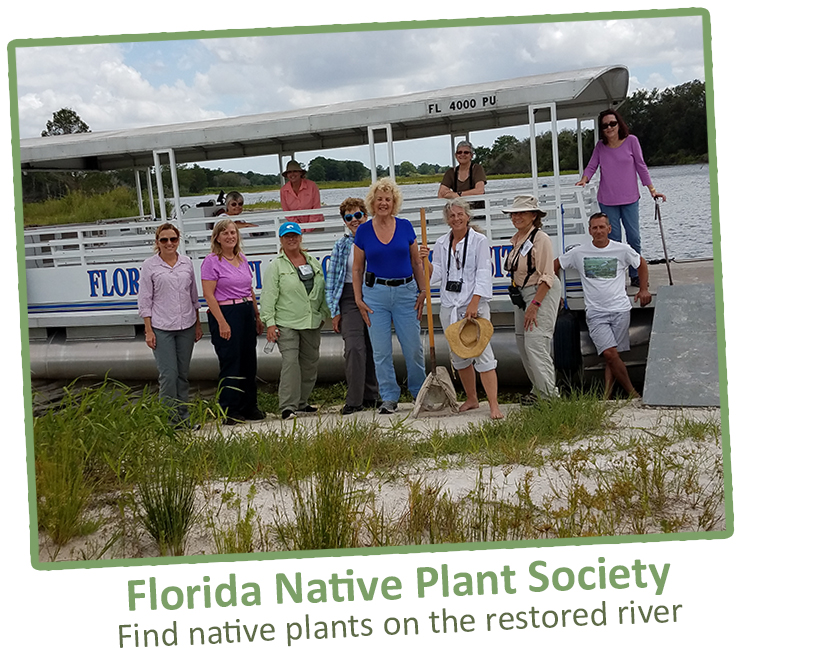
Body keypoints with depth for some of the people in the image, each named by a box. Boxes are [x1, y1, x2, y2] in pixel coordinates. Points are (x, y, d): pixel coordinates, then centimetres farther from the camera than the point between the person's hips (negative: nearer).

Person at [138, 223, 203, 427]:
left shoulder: (186, 263, 8)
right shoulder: (150, 265, -2)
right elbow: (144, 300, -2)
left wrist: (198, 324, 14)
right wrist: (148, 331, -7)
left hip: (186, 326, 4)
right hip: (161, 328, -4)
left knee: (183, 374, 9)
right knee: (168, 374, -8)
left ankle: (184, 418, 17)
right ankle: (171, 419, 1)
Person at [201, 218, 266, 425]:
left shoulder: (242, 259, 14)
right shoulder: (212, 261, -7)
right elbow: (208, 294, -13)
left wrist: (257, 317, 17)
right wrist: (222, 322, -18)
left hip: (247, 312, 7)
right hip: (225, 313, -7)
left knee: (249, 363, 10)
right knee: (230, 363, -3)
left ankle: (249, 407, 21)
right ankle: (230, 412, 5)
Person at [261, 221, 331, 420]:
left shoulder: (313, 262, 13)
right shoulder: (276, 266, -1)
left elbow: (322, 290, 19)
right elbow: (269, 296, -5)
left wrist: (324, 314, 14)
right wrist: (270, 322, -12)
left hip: (312, 323, 5)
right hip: (286, 323, -5)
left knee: (310, 363, 9)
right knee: (290, 361, -15)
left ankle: (301, 403, 22)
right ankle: (288, 406, -14)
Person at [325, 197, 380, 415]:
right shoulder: (341, 246, 7)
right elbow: (332, 282, 7)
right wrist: (335, 311, 2)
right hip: (351, 300, -1)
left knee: (374, 349, 5)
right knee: (354, 348, -14)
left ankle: (371, 396, 18)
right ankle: (354, 400, -10)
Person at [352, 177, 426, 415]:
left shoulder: (405, 227, 3)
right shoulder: (363, 231, 2)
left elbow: (416, 263, 9)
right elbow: (357, 269, 7)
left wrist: (423, 291, 4)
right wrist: (358, 299, 1)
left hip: (406, 291, 0)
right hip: (375, 293, 0)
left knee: (413, 348, 2)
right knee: (381, 351, 1)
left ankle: (420, 393, 21)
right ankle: (389, 398, 12)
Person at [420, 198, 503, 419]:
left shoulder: (479, 241, -2)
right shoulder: (441, 244, 11)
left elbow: (483, 274, -8)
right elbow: (436, 275, 9)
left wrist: (474, 303, -17)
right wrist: (424, 260, -9)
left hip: (475, 303, -5)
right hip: (449, 305, 5)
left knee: (482, 353, -14)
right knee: (458, 355, 12)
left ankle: (494, 406, -16)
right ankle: (471, 399, 28)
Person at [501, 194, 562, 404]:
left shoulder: (540, 239, -15)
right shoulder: (516, 239, 10)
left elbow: (547, 277, -18)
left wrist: (534, 305, -22)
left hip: (542, 293, -9)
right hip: (521, 295, 9)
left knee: (535, 343, -16)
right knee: (522, 342, 10)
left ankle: (548, 393, -10)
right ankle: (537, 389, 20)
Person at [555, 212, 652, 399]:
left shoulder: (622, 250, 4)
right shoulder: (579, 253, 4)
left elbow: (641, 264, 21)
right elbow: (555, 266, 16)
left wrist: (644, 289, 11)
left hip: (620, 309, 1)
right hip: (595, 313, -1)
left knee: (613, 356, -4)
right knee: (610, 354, -15)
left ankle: (606, 395, 3)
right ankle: (632, 392, -4)